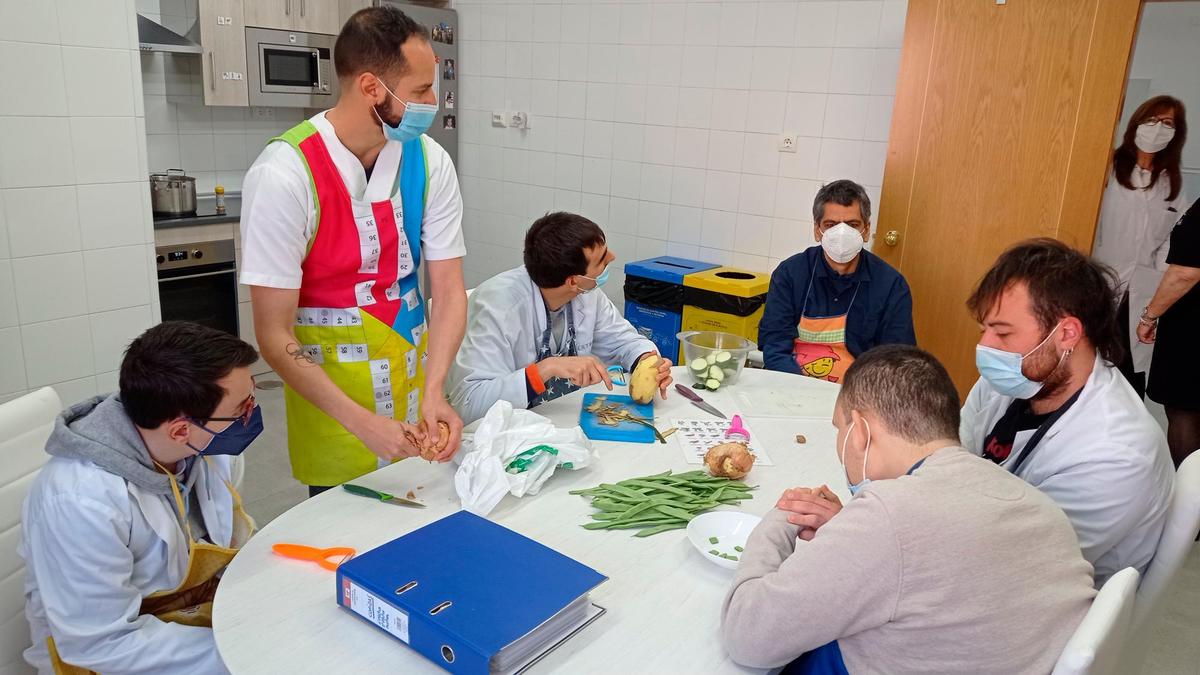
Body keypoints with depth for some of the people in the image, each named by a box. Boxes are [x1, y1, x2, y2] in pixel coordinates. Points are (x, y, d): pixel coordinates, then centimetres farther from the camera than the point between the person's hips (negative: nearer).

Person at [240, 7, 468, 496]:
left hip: (413, 376, 4)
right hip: (326, 388, -4)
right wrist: (360, 420, -28)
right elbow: (274, 335, -19)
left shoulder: (429, 162, -9)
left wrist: (433, 392, -23)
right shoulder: (284, 175, -21)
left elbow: (449, 294, -8)